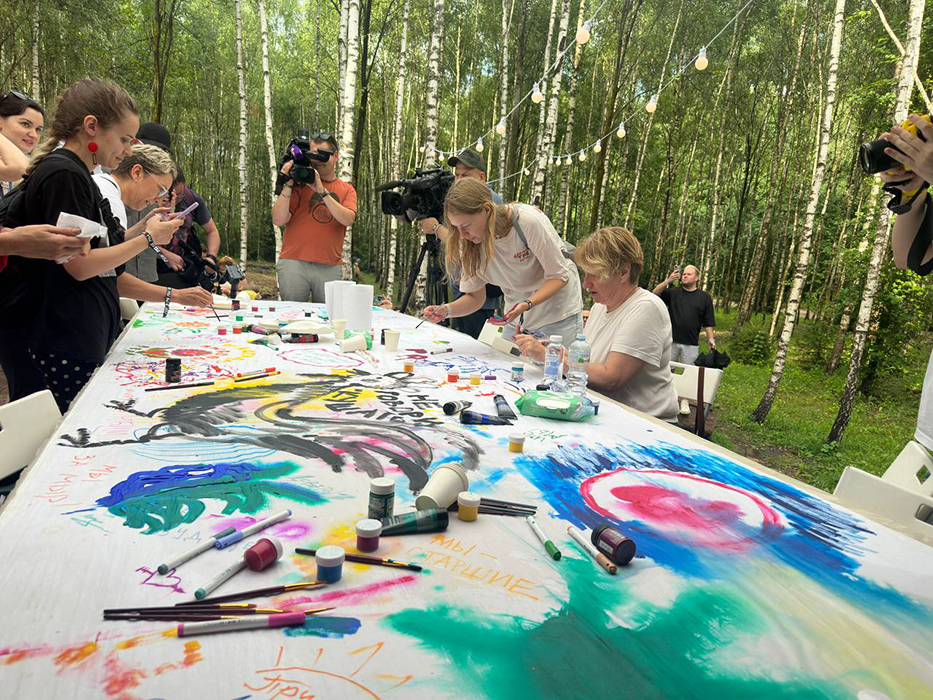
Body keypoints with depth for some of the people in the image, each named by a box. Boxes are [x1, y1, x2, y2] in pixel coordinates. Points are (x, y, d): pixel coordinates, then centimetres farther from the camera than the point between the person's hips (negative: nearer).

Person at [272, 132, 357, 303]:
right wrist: (288, 185, -10)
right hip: (294, 263, -1)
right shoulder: (299, 184, 6)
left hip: (330, 267, 1)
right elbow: (278, 220, -2)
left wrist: (322, 191, -15)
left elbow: (348, 220, -9)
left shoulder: (347, 190, 11)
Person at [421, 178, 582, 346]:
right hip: (516, 320, 4)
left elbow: (559, 277, -20)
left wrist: (527, 304, -36)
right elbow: (475, 296, -3)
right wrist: (447, 310, -23)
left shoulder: (528, 221, -26)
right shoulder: (469, 243, -11)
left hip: (559, 315, -4)